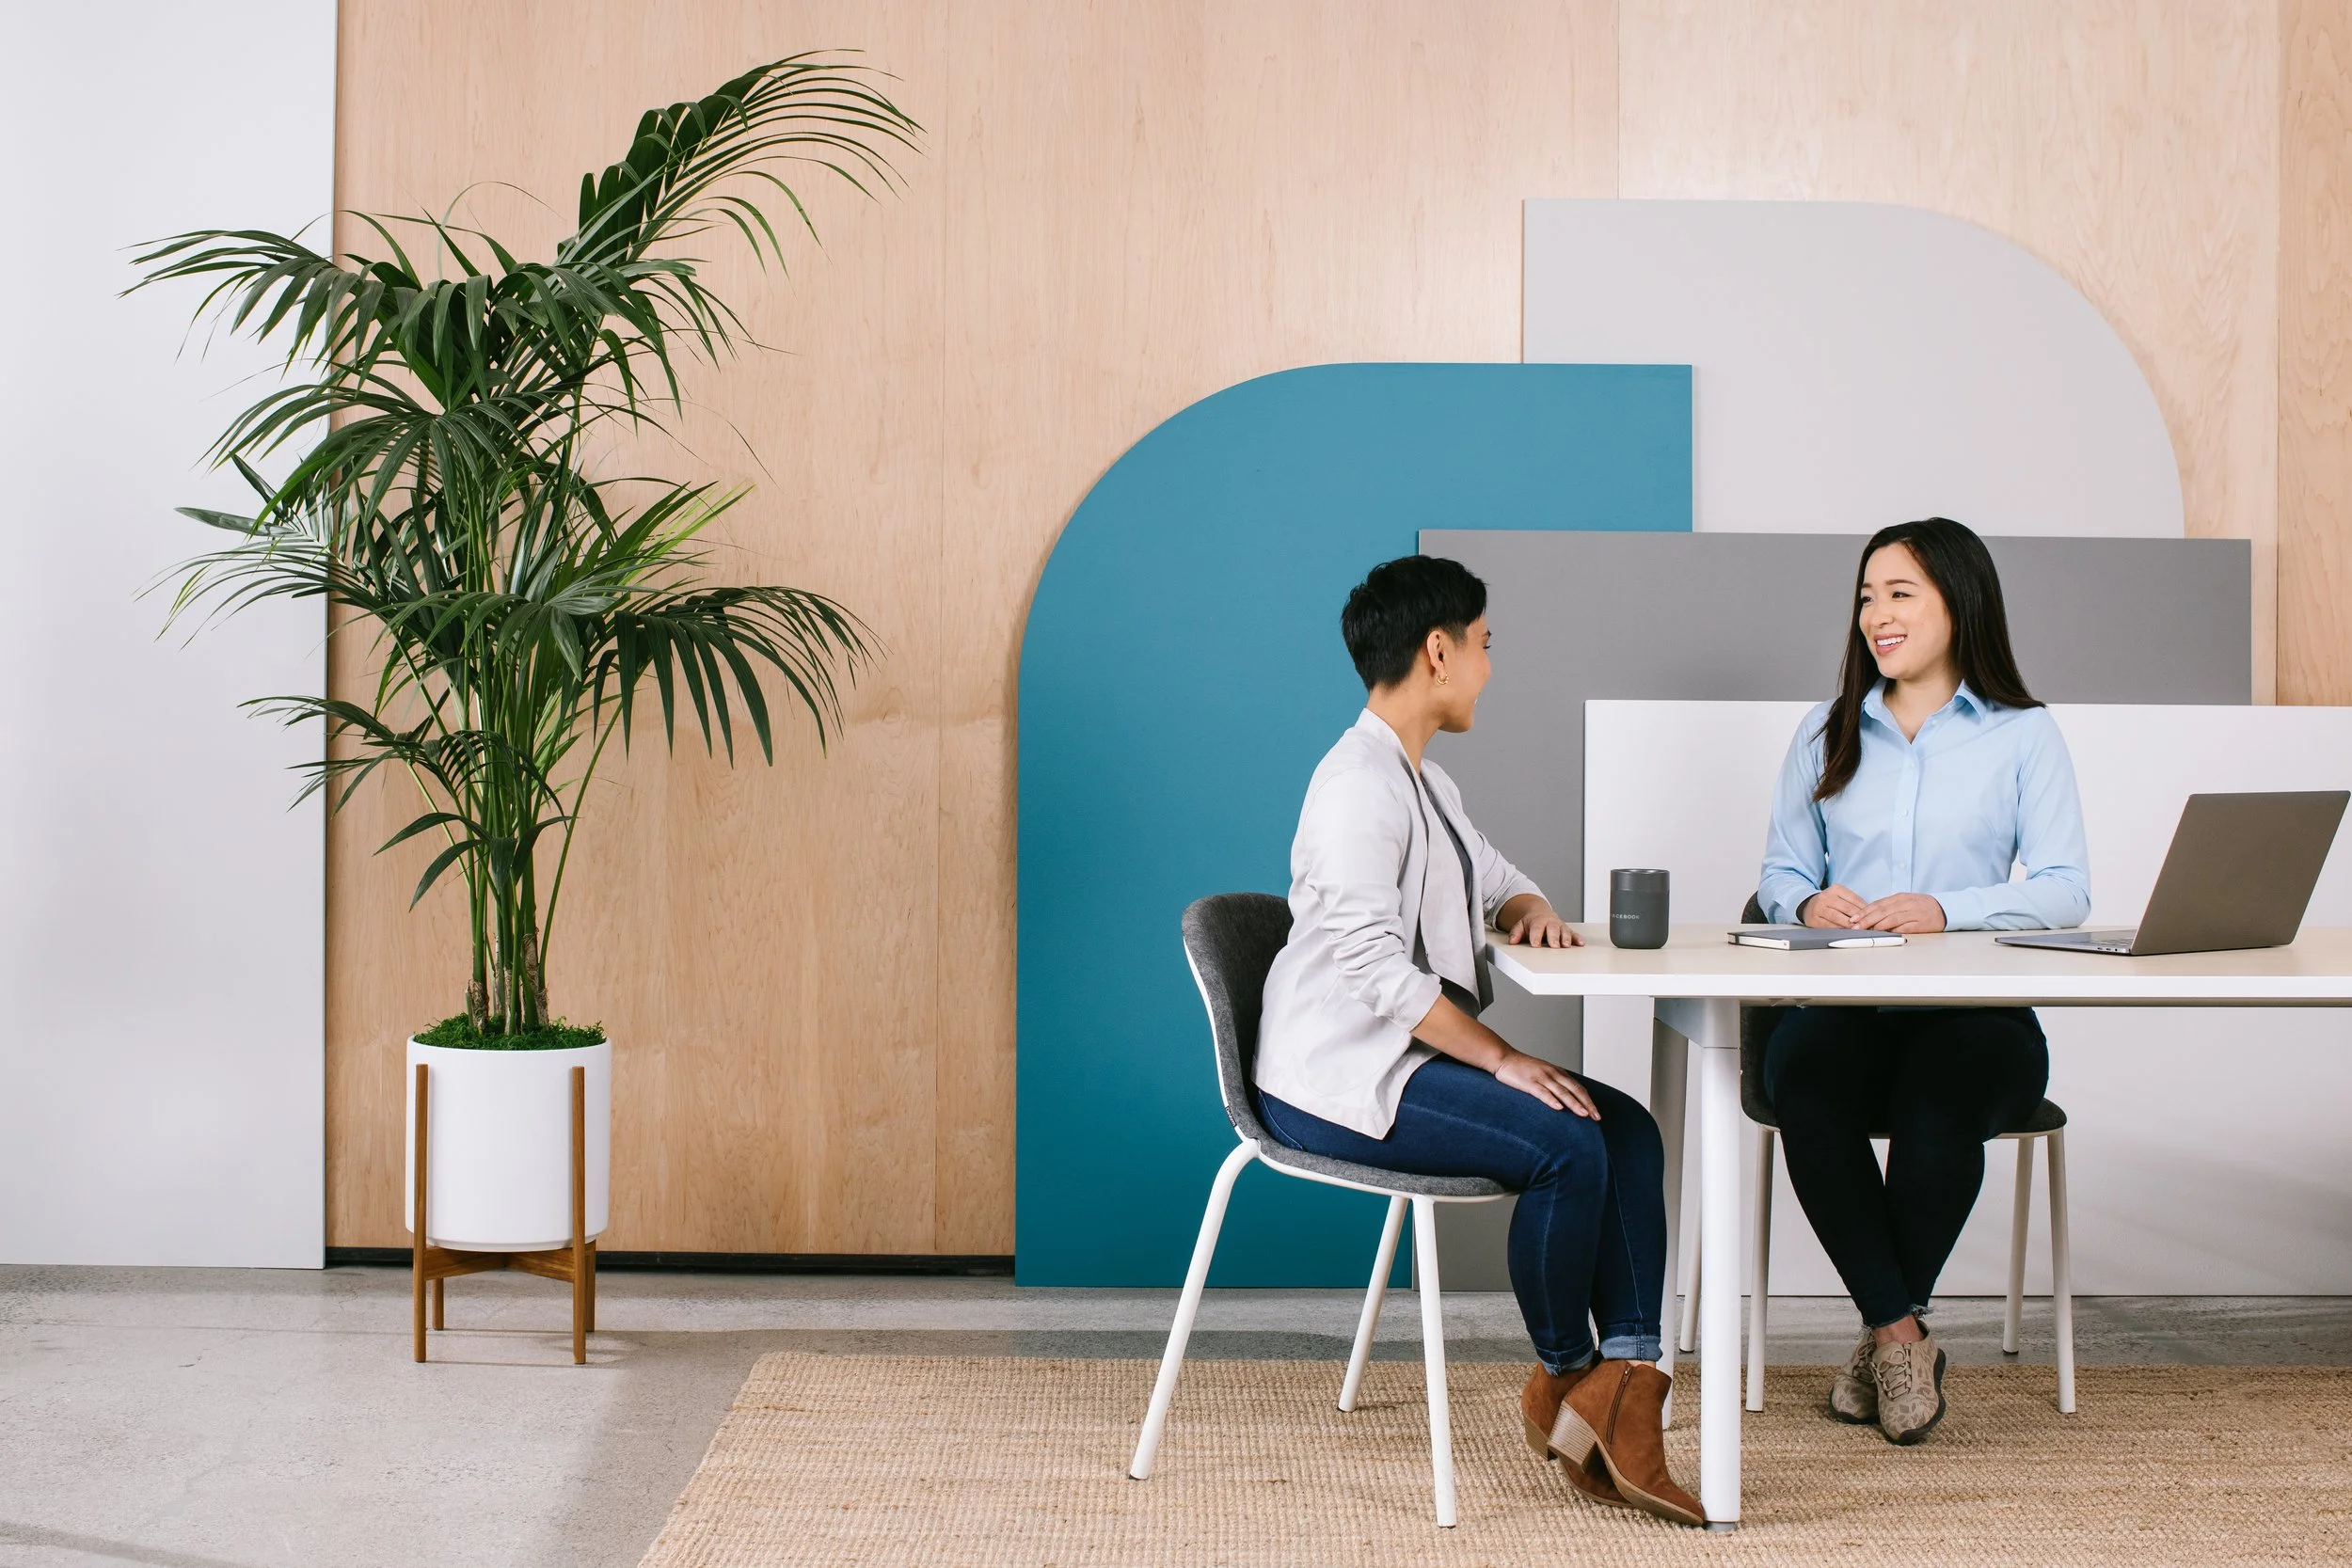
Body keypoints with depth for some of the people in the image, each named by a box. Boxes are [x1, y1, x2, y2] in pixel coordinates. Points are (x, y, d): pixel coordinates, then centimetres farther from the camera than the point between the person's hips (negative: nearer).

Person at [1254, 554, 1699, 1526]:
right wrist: (1501, 1059, -21)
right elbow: (1373, 965, -23)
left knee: (1628, 1128, -6)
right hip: (1336, 1079, -10)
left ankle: (1624, 1381, -13)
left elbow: (1494, 879, 28)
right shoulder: (1358, 783, -15)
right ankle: (1563, 1382, -2)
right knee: (1566, 1146, -25)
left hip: (1409, 1055, 10)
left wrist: (1532, 910, 3)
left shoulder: (1424, 780, 18)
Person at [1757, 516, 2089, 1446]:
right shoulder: (1826, 735, 19)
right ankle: (1903, 1334, -23)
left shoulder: (2023, 736, 10)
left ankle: (1884, 1336, -16)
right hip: (1843, 1010, 2)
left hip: (1977, 1012, -2)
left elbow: (2065, 891, -1)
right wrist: (1810, 902, -11)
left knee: (1938, 1098, -36)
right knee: (1804, 1077, -34)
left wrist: (1946, 909, -19)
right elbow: (1779, 875, 14)